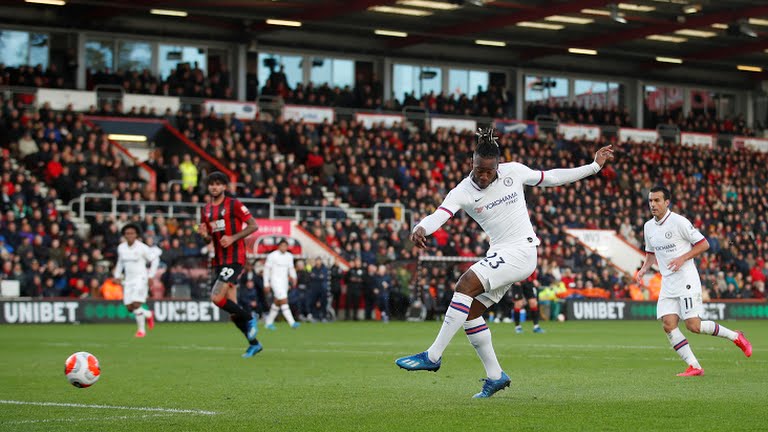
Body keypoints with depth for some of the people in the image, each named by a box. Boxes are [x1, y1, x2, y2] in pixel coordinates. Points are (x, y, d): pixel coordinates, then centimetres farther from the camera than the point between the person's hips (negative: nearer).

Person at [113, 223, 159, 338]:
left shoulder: (142, 248, -11)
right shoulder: (121, 248, 5)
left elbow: (155, 259, -2)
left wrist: (151, 276, -5)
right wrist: (117, 275, 14)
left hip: (140, 278, -5)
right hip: (128, 280, 5)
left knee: (136, 304, -17)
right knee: (129, 308, 1)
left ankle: (141, 329, 0)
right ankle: (148, 315, 30)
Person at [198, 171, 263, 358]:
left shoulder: (234, 204, -6)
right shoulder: (206, 210, 13)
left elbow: (253, 225, -8)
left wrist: (233, 238, -17)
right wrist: (204, 234, -2)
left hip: (234, 258, -7)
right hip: (219, 261, 7)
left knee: (217, 298, -20)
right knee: (232, 309, 5)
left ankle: (249, 319, 1)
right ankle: (254, 344, 17)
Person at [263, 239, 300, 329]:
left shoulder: (289, 256, 7)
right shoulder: (272, 256, -9)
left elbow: (291, 268, 17)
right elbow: (266, 269, -5)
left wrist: (293, 277, -2)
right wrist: (266, 284, -7)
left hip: (284, 281, 6)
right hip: (275, 280, -6)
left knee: (277, 302, 11)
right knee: (284, 301, -16)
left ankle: (268, 322, 24)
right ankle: (292, 322, -22)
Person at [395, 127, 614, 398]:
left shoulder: (514, 172, -3)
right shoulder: (463, 192, -4)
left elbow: (549, 178, 14)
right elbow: (439, 215, -21)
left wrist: (594, 166, 18)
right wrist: (420, 229, -45)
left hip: (521, 251, -5)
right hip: (499, 255, 5)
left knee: (465, 284, -22)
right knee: (470, 311, -1)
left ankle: (433, 356, -21)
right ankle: (495, 376, 13)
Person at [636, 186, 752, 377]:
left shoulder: (679, 221, -11)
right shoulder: (648, 227, 10)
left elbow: (704, 244, -8)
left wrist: (682, 258, -18)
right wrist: (644, 269, 6)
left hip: (686, 281, -6)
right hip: (667, 285, 7)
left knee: (693, 326, -11)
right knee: (668, 325, -9)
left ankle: (735, 336, 11)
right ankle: (694, 367, -2)